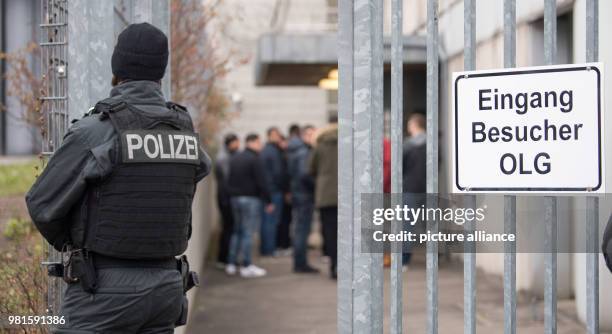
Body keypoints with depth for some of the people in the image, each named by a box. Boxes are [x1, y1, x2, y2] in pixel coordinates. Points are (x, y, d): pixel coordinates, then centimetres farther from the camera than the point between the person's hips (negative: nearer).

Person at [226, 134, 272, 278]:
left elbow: (229, 180, 15)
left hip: (235, 198, 8)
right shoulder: (254, 159, -11)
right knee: (248, 232, -6)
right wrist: (268, 201, -10)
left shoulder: (234, 158, 13)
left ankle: (231, 264, 15)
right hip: (250, 198, -8)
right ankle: (246, 266, -5)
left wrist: (232, 195, 17)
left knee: (237, 231, 15)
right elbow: (260, 183, -14)